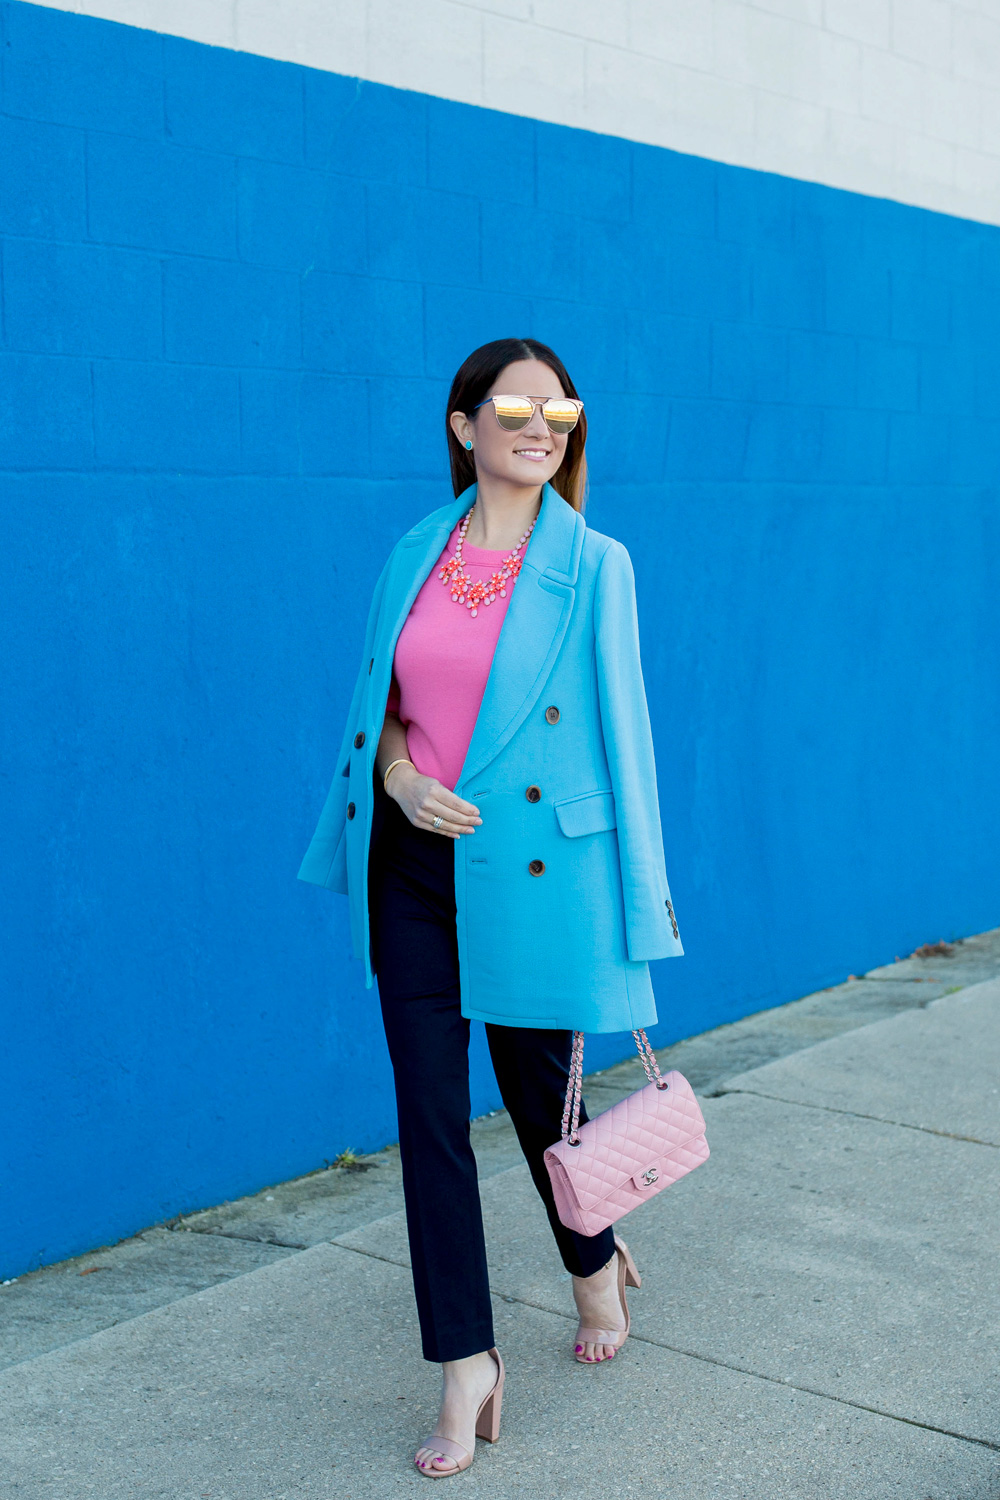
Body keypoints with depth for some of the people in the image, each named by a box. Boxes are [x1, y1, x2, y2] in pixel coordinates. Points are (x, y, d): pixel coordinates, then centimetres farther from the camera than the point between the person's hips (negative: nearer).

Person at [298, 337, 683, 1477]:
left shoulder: (593, 565, -3)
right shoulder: (419, 552, 7)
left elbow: (615, 728, -3)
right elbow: (382, 703, 14)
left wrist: (623, 903, -6)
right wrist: (400, 776, -8)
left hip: (531, 869, -3)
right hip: (412, 866, 3)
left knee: (538, 1088, 11)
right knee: (428, 1109, 2)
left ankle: (596, 1262, 42)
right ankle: (467, 1365, 13)